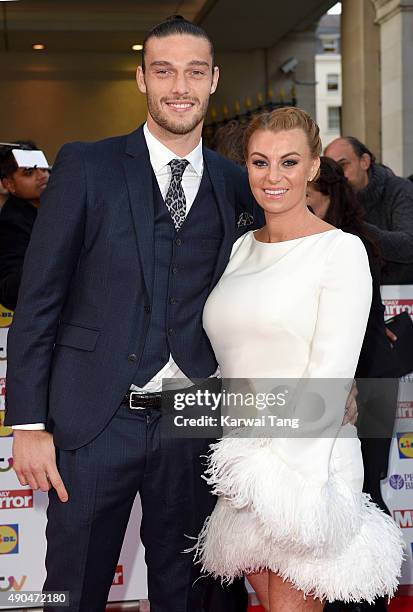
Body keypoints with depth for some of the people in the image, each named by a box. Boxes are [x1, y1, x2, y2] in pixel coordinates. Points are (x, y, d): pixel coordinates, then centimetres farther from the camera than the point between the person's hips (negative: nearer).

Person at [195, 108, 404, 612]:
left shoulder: (341, 250, -9)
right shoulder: (242, 248, 11)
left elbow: (330, 376, -15)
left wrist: (285, 473, -18)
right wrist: (234, 462, 7)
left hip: (308, 461, -6)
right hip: (241, 458, 6)